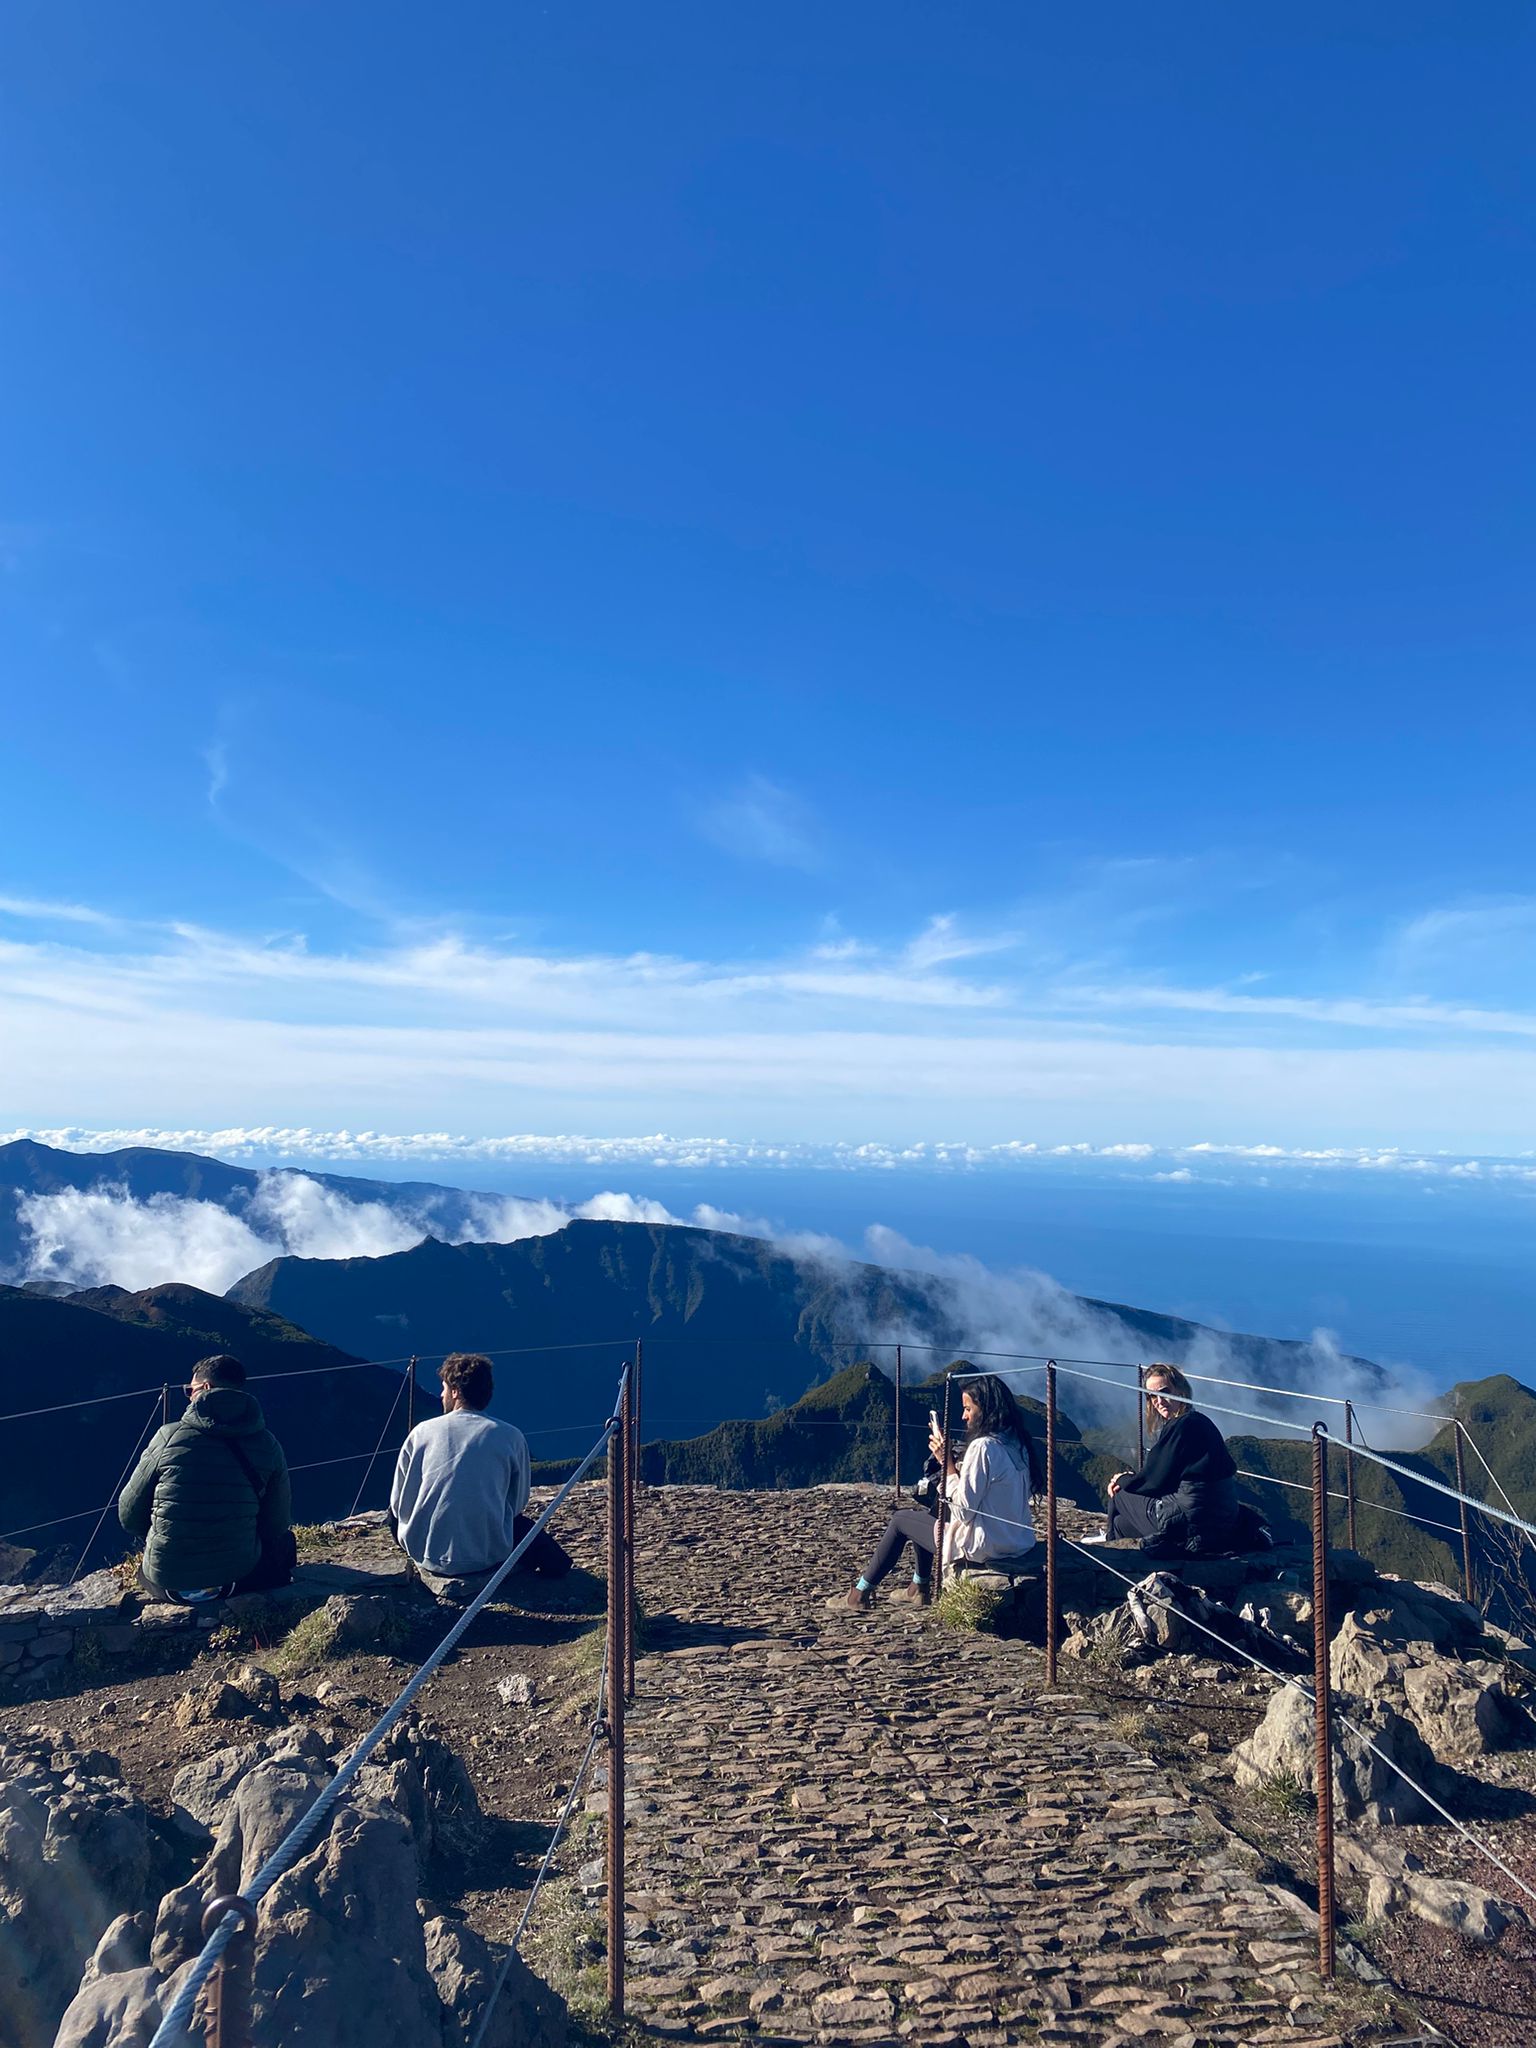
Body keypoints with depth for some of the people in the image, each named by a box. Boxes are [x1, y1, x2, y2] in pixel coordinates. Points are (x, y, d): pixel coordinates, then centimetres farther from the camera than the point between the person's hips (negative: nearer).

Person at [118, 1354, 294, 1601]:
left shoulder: (169, 1436, -11)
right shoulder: (267, 1445, -7)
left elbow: (129, 1514, 0)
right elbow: (279, 1522, 1)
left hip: (167, 1579, 0)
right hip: (239, 1572, 0)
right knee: (282, 1540, 29)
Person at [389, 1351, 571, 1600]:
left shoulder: (422, 1432, -1)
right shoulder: (511, 1437, -2)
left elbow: (399, 1504, 6)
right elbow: (517, 1504, 8)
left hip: (425, 1553, 0)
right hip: (487, 1556, 0)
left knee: (397, 1513, 31)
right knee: (520, 1522, 32)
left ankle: (434, 1575, 15)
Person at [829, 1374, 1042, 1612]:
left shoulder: (983, 1447, -22)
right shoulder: (1017, 1443, 4)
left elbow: (963, 1511, -21)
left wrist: (946, 1461, -16)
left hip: (984, 1546, -8)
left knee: (901, 1519, 11)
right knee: (922, 1514, 25)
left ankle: (861, 1593, 23)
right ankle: (919, 1588, 37)